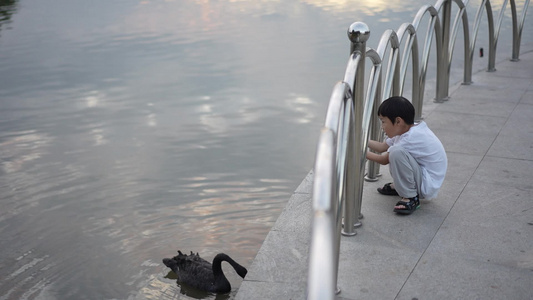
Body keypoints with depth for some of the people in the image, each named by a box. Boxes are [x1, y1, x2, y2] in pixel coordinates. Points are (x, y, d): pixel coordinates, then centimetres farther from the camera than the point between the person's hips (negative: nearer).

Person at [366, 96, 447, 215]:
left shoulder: (412, 138, -26)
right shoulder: (406, 129, 2)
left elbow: (384, 160, -16)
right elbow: (382, 147, 10)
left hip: (428, 186, -10)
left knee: (397, 152, -32)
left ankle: (411, 198, -19)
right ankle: (398, 186, 18)